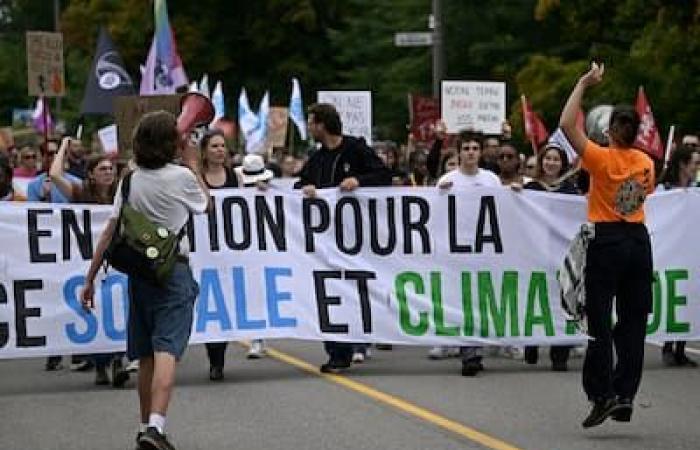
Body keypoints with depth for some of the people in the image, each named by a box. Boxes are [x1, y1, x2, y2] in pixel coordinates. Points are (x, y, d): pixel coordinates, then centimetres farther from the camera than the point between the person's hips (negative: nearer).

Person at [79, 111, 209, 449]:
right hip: (173, 269, -5)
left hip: (137, 271, 5)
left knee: (146, 355, 14)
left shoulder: (130, 181, 5)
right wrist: (193, 166, 26)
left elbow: (109, 233, 4)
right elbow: (204, 205, 14)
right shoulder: (181, 177, -7)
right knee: (166, 351, -13)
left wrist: (90, 278, 9)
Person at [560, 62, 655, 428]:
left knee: (600, 322, -1)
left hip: (607, 241, -5)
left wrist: (583, 84, -9)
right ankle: (625, 396, 7)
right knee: (633, 322, 7)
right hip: (639, 240, 5)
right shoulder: (646, 163, 3)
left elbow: (567, 124, -15)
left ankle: (603, 395, -6)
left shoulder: (602, 158, -12)